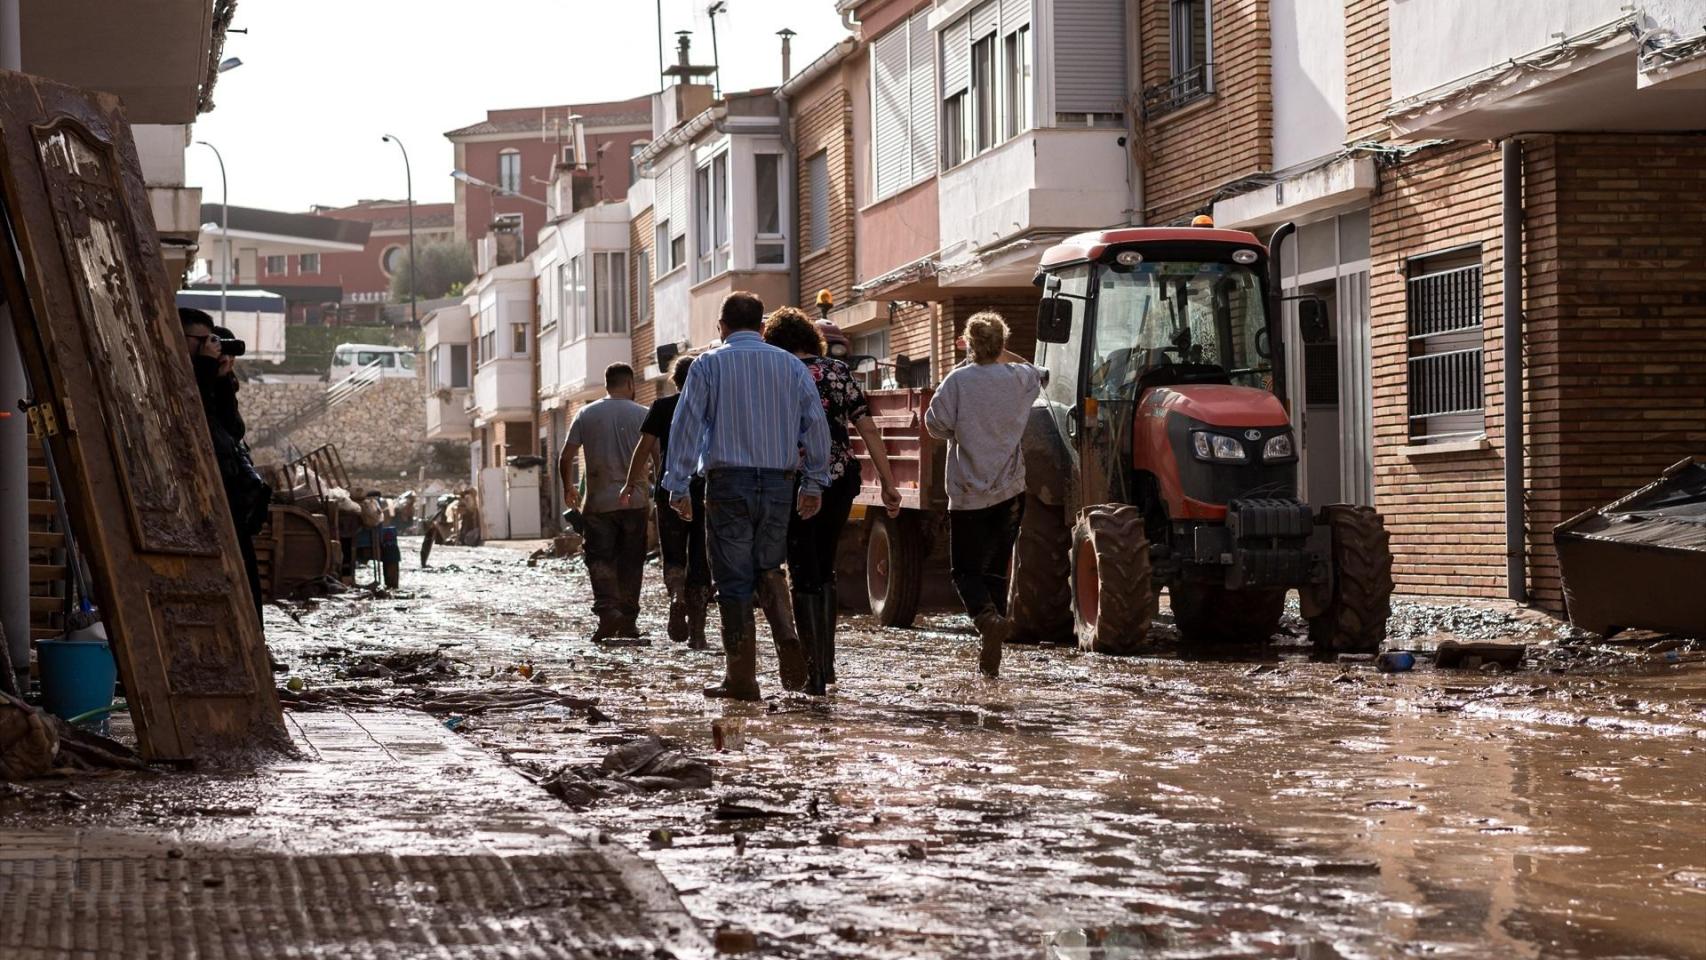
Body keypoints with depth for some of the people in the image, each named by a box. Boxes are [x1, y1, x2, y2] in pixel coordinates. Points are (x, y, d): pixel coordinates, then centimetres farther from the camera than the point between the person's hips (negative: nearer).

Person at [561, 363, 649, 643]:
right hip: (634, 501, 0)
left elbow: (566, 457, 2)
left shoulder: (586, 415, 3)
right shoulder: (641, 415, -1)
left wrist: (568, 488, 18)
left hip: (598, 502, 0)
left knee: (600, 559, 2)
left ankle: (607, 610, -19)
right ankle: (628, 619, 10)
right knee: (630, 562, 8)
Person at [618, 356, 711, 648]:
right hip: (706, 491, 1)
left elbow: (645, 447, -1)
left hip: (671, 491, -1)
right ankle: (696, 631, 1)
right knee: (700, 560, 5)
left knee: (673, 555, 10)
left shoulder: (662, 407, 2)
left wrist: (631, 484, 7)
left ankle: (677, 596, -21)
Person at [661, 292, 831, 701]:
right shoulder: (791, 365, 9)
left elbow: (686, 425, -3)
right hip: (779, 481, 2)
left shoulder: (708, 364, 2)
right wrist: (814, 482, 13)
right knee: (768, 571, 16)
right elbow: (816, 424, 7)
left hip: (728, 483, -2)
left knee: (734, 581, 0)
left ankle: (741, 677, -1)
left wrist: (677, 487, -1)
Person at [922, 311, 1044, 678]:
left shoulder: (958, 380, -11)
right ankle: (991, 654, 9)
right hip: (1009, 491, 4)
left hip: (968, 492, -4)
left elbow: (936, 424, -11)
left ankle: (987, 617, -25)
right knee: (996, 569, 12)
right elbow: (1037, 375, 26)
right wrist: (1002, 355, 31)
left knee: (966, 569, 6)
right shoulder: (1019, 378, 3)